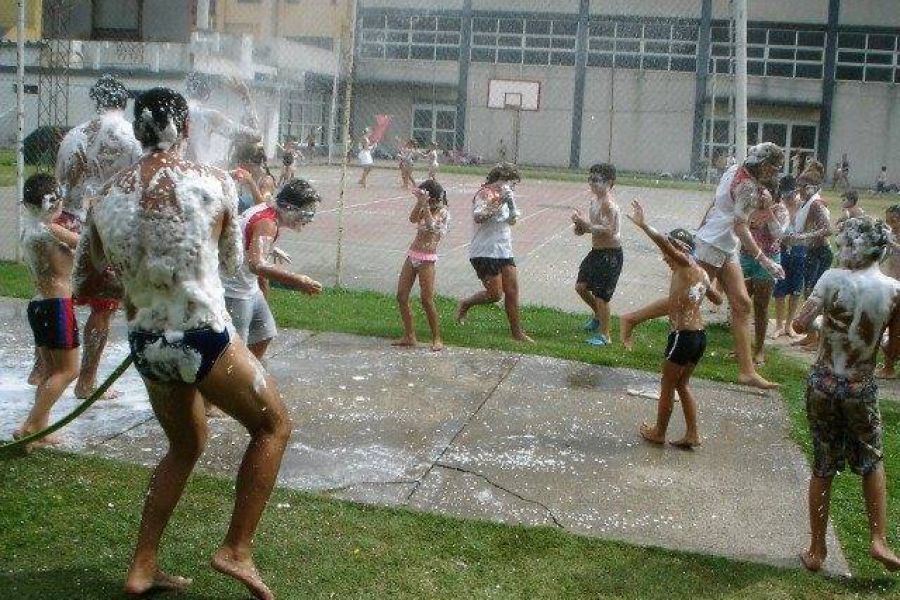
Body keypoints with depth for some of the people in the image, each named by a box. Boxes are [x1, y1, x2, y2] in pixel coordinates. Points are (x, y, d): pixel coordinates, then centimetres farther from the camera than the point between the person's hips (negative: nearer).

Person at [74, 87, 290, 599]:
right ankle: (237, 548, 11)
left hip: (145, 346, 5)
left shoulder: (107, 197, 0)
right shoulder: (216, 183, -9)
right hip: (203, 341, -5)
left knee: (187, 443, 27)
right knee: (274, 425, 17)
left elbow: (82, 281, 10)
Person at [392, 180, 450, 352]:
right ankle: (409, 336, 12)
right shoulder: (424, 209, 12)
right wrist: (419, 202, -18)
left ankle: (437, 339, 3)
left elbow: (431, 224, -24)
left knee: (427, 300, -9)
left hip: (427, 260, -7)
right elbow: (412, 219, -8)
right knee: (401, 296, 3)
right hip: (412, 255, 7)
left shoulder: (442, 212, -5)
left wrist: (424, 204, -27)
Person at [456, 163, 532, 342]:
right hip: (485, 252, -9)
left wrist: (511, 203, 6)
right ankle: (465, 304, 17)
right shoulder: (485, 194, -11)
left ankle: (517, 333, 10)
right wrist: (499, 202, -27)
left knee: (512, 292, 4)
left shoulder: (501, 195, 15)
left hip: (504, 252, 9)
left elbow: (512, 221, 24)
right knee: (495, 294, -9)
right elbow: (478, 217, -28)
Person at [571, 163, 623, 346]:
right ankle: (598, 315, 39)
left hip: (610, 255, -9)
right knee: (581, 286, 15)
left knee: (600, 295, -3)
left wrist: (583, 223, -30)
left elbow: (607, 230, -31)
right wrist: (582, 227, -1)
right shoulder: (594, 200, 7)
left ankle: (604, 334, 12)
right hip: (596, 251, 9)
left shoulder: (609, 204, -22)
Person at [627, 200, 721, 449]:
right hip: (700, 336, 8)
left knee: (667, 385, 9)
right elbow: (718, 300, 29)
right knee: (682, 383, 22)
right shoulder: (701, 273, 12)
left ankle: (659, 432, 24)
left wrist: (642, 224, -28)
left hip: (683, 336, -8)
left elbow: (663, 241, -30)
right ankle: (692, 434, 22)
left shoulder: (685, 265, -11)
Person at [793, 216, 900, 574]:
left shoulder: (833, 279, -12)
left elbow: (799, 324, -15)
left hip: (823, 383, 0)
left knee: (822, 468, 13)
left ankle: (816, 551, 21)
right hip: (861, 388, 0)